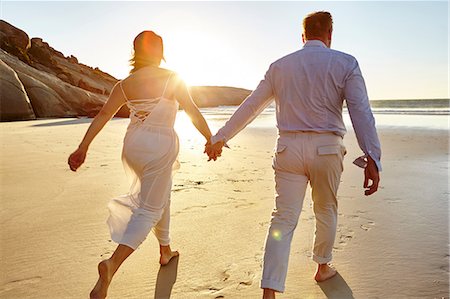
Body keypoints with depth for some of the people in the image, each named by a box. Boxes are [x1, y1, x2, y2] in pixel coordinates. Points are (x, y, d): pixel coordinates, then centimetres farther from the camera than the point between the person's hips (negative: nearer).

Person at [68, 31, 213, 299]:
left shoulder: (125, 84, 4)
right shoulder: (172, 78, -8)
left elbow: (103, 114, -1)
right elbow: (193, 112, -8)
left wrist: (83, 148, -1)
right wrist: (211, 140, 1)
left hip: (134, 146, 6)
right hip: (160, 148, -6)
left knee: (162, 196, 25)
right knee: (149, 210, -2)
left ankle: (166, 250, 38)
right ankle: (113, 264, -20)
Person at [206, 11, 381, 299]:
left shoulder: (279, 66, 7)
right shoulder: (345, 63, 0)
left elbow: (250, 106, 9)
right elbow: (361, 111, -11)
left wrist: (220, 138, 17)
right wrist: (372, 159, -15)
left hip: (289, 149, 2)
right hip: (326, 150, -1)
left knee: (283, 220, 2)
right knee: (326, 211, 21)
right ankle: (323, 267, 40)